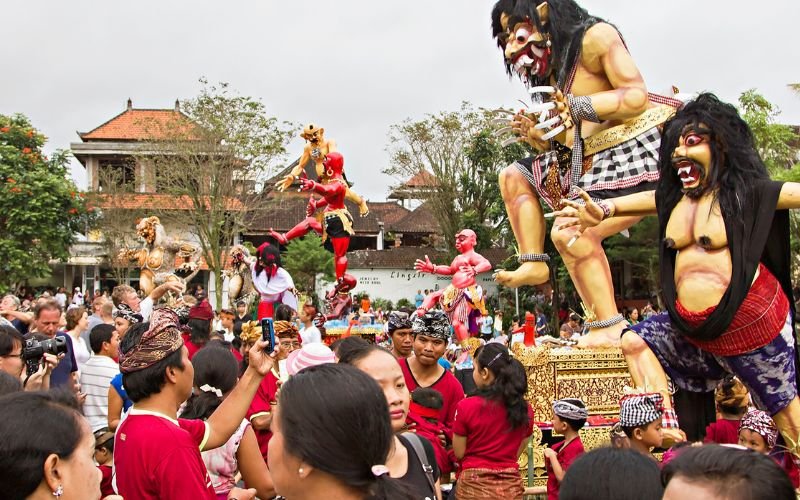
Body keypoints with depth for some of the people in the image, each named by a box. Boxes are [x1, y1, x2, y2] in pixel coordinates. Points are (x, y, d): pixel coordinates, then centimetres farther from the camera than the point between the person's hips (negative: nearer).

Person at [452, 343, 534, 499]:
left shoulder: (466, 406, -15)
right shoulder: (525, 409, -3)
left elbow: (459, 453, -6)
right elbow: (517, 452, 5)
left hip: (474, 485, -3)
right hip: (511, 486, 3)